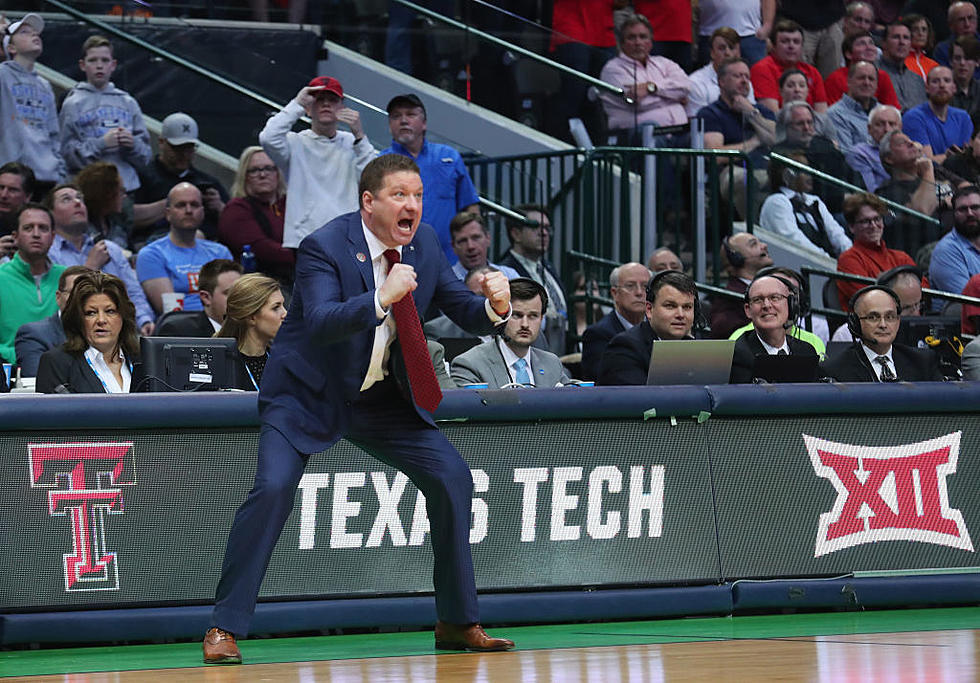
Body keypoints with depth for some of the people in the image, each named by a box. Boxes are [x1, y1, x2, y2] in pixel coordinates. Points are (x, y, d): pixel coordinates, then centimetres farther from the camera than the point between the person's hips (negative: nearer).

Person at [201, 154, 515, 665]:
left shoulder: (425, 245, -2)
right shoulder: (325, 248, -22)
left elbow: (465, 312, 3)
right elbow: (320, 324, -36)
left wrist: (495, 306, -21)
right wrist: (382, 298, -49)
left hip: (383, 398, 6)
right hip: (307, 394, -6)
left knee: (452, 479, -3)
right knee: (274, 488, -24)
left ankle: (457, 623, 11)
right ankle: (225, 628, -14)